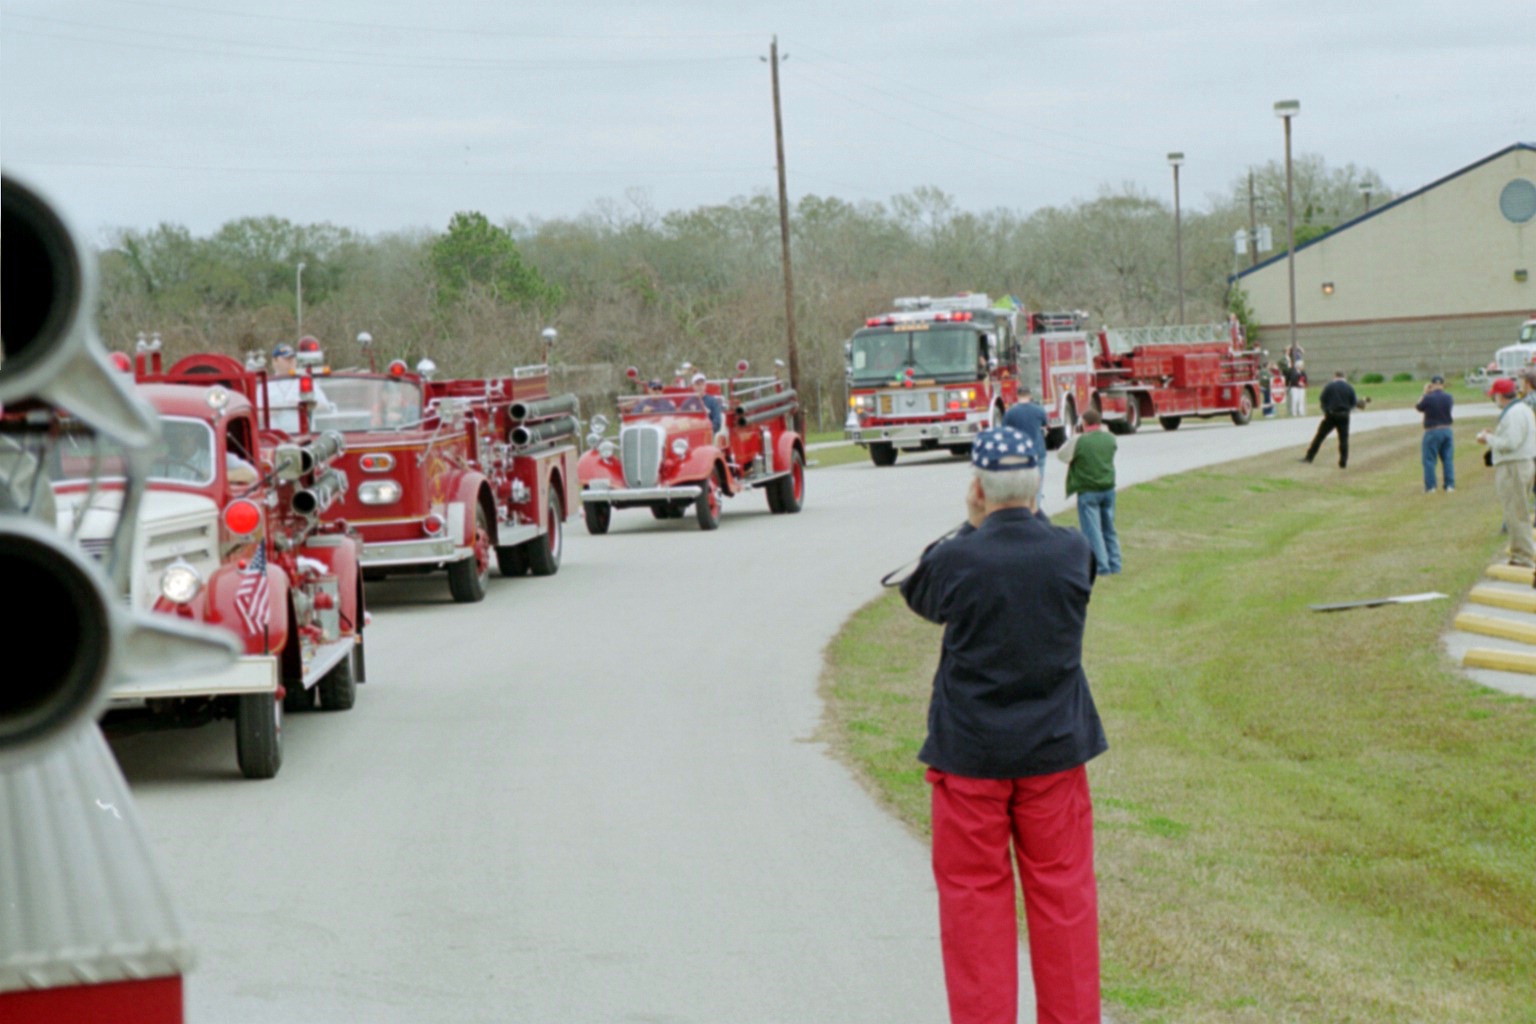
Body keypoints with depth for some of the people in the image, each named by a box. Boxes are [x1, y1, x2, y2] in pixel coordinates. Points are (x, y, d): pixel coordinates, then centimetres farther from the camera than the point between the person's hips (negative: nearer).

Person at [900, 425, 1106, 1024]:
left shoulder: (956, 560, -15)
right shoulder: (1072, 553, -9)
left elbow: (918, 596, 7)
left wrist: (972, 527, 13)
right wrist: (1028, 515, 17)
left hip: (970, 755, -2)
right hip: (1054, 750, 2)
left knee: (974, 895, 7)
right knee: (1063, 891, 11)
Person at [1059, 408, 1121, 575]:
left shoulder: (1079, 441, -15)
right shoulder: (1110, 439, 0)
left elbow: (1062, 455, -2)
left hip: (1088, 491, -5)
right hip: (1108, 489, 5)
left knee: (1092, 530, 0)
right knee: (1109, 529, 16)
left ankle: (1102, 566, -4)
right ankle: (1114, 564, 19)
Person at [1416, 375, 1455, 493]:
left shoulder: (1428, 398, -15)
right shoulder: (1448, 397, -1)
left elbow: (1418, 407, 1)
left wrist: (1425, 393, 8)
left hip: (1432, 431, -4)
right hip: (1447, 430, 4)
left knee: (1429, 460, 3)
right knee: (1448, 459, 9)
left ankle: (1430, 486, 1)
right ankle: (1450, 485, 7)